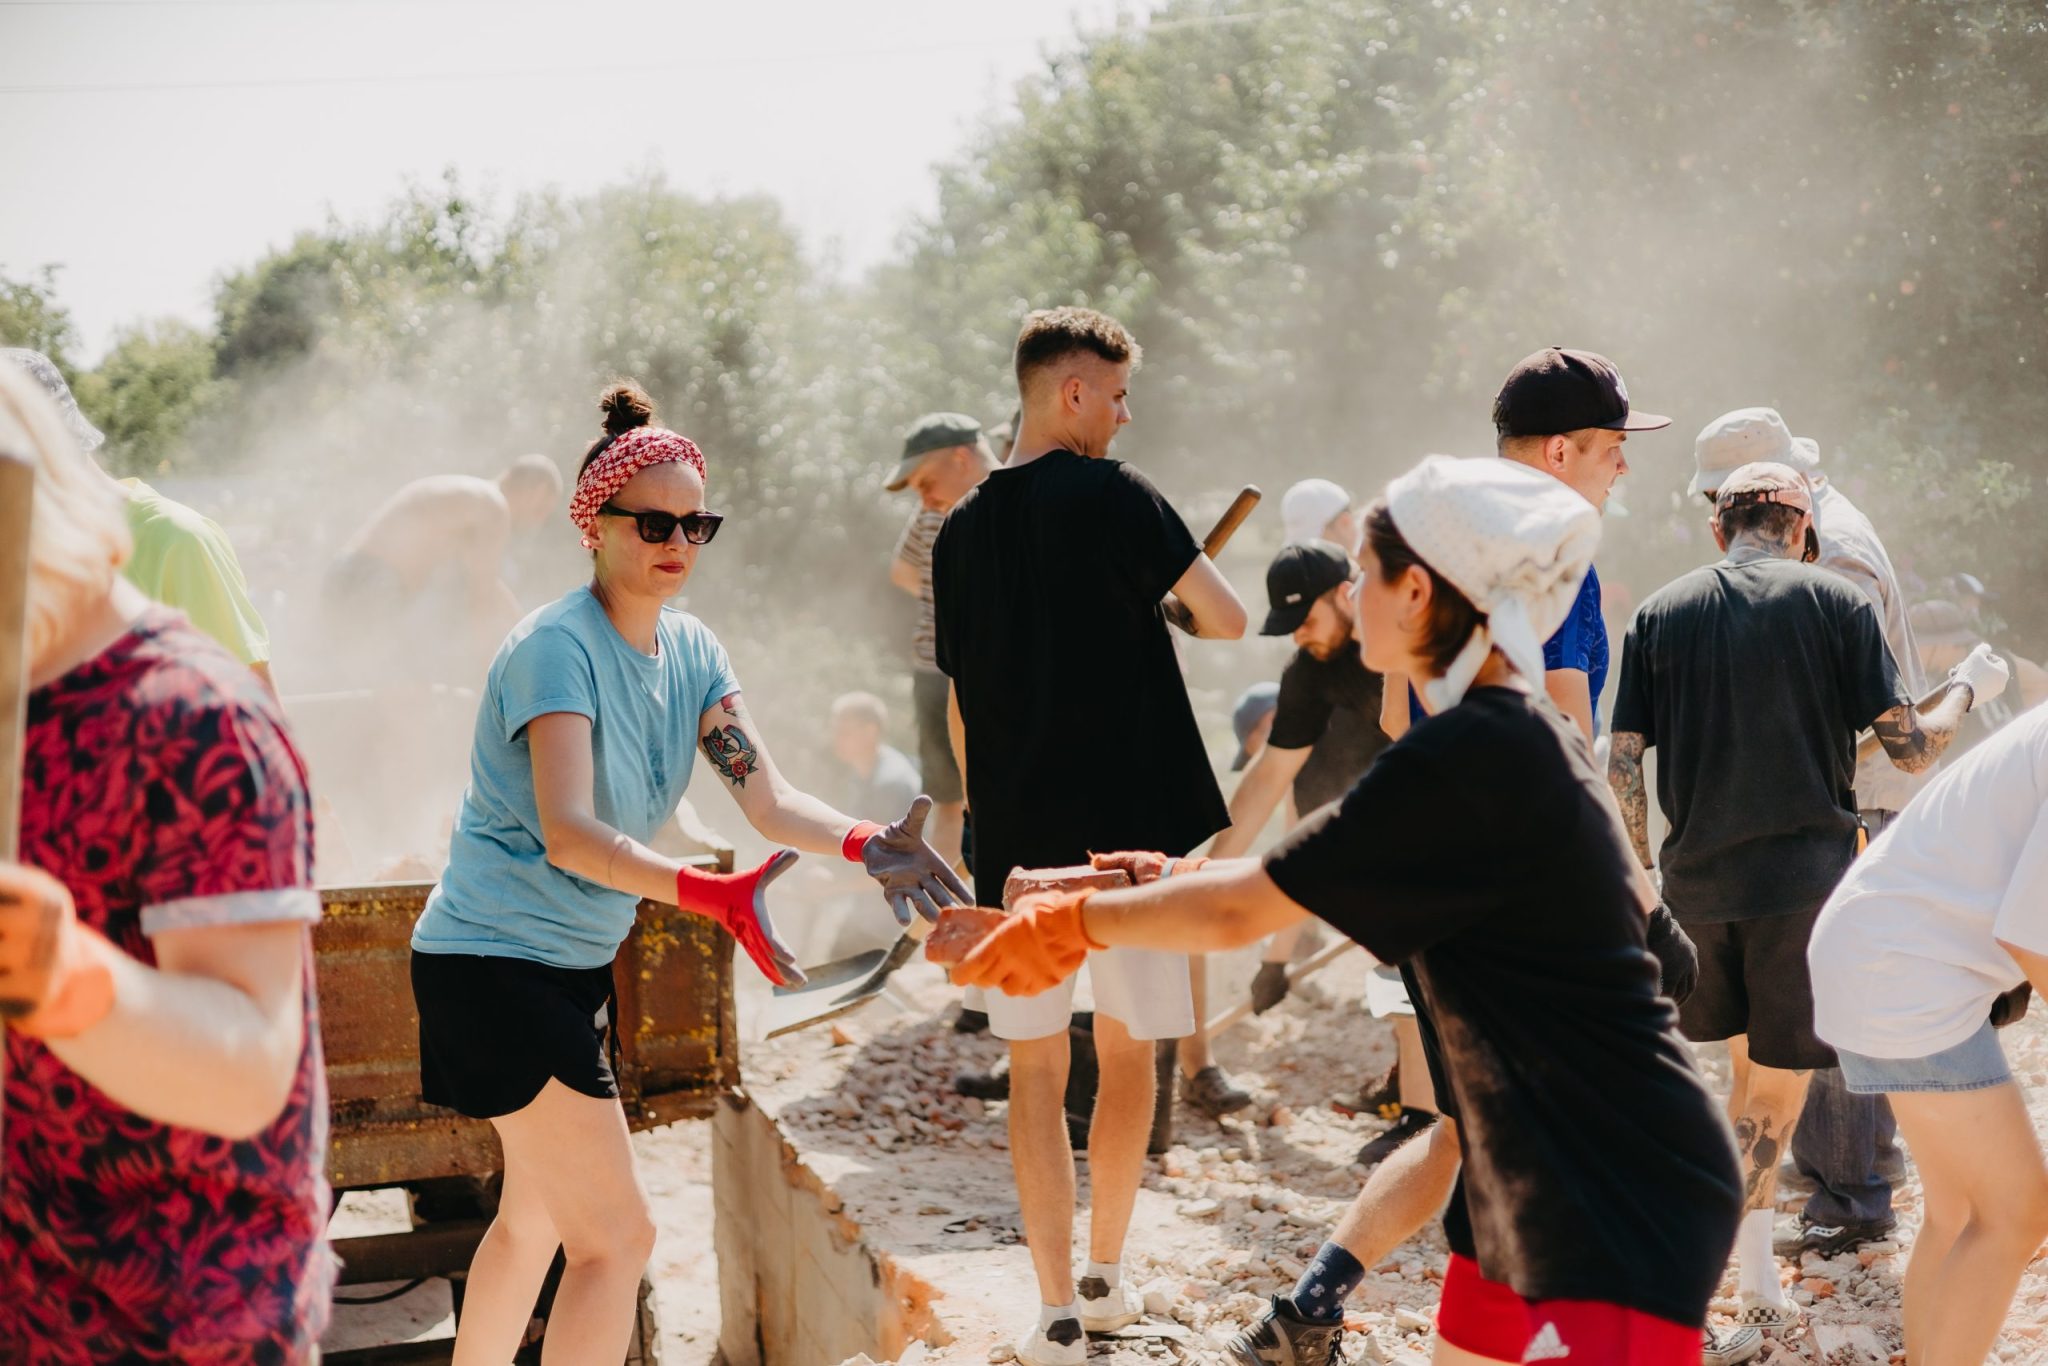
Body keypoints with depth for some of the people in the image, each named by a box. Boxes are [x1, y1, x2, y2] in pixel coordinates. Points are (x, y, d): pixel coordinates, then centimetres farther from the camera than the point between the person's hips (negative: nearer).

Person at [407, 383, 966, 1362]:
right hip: (493, 962, -9)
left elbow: (767, 799, -4)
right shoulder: (556, 648, -21)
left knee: (537, 1217, 23)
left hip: (575, 964, 9)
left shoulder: (690, 650, 4)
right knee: (617, 1236, -10)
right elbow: (568, 833, -33)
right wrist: (717, 897, -46)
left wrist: (866, 845, -23)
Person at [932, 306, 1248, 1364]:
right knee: (1129, 1049, 14)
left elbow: (960, 708, 13)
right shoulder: (1112, 496, -8)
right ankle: (1107, 1277, 24)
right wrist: (1166, 603, 15)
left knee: (1035, 1065, 7)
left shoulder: (960, 532, 8)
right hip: (1129, 822, -3)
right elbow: (1227, 620, -7)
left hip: (1015, 834, 3)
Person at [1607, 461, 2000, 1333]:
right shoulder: (1834, 602, -2)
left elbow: (1622, 766, 2)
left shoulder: (1659, 614, 5)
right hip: (1806, 873, -3)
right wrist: (1969, 690, 15)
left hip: (1697, 878, 3)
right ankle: (1753, 1278, 6)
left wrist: (1639, 874, 13)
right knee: (1779, 1078, 5)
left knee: (1753, 1062, 21)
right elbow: (1910, 747, -4)